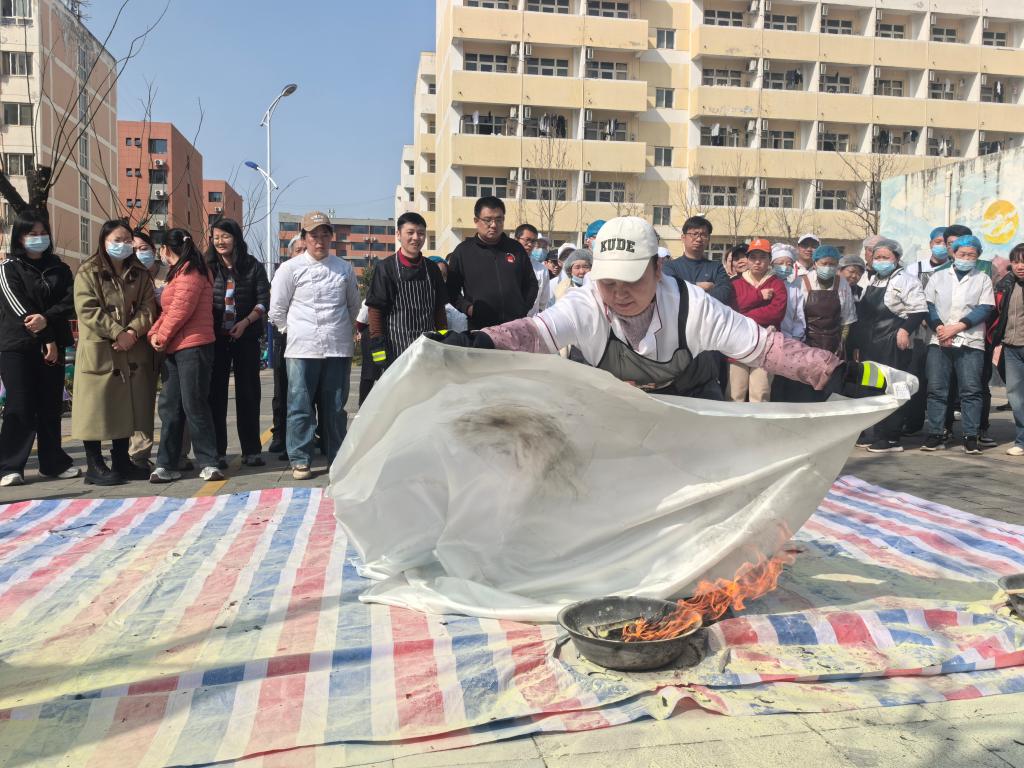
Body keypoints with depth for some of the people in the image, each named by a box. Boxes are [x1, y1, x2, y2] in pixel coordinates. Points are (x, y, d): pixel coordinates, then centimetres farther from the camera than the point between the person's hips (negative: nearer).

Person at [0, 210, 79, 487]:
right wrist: (47, 339, -12)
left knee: (51, 406, 6)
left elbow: (70, 302, 0)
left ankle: (53, 462, 15)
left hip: (53, 345, 4)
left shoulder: (59, 269, 13)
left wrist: (47, 319, -18)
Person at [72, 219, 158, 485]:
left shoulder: (139, 273, 13)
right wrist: (117, 333, -19)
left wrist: (133, 331, -13)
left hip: (134, 352, 5)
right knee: (97, 407, -2)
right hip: (99, 352, -4)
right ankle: (94, 465, 7)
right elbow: (88, 310, -11)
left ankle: (121, 461, 21)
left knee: (127, 406, 10)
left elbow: (148, 307, 3)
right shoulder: (88, 272, -1)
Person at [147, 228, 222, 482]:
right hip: (175, 349, 10)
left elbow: (181, 309, -16)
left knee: (194, 406, -7)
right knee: (169, 406, 8)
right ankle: (166, 465, 13)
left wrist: (162, 336, -6)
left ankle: (208, 463, 1)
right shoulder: (178, 273, 24)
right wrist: (154, 333, 5)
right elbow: (167, 311, 21)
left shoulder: (190, 271, -8)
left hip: (193, 346, -10)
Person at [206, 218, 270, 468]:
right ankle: (217, 452, 7)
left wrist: (245, 322, -14)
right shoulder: (207, 267, 6)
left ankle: (251, 450, 10)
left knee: (248, 393, 3)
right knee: (216, 392, 1)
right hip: (215, 337, 1)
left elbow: (263, 301, 0)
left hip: (246, 337, -1)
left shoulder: (253, 266, 4)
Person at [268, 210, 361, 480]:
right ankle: (300, 460, 10)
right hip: (303, 349, -2)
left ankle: (337, 458, 17)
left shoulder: (345, 268, 10)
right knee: (300, 406, 0)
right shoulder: (290, 268, 3)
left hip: (338, 348, 2)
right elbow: (277, 310, 5)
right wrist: (296, 331, 6)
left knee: (335, 407, 8)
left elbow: (354, 306, 21)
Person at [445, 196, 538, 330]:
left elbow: (531, 284, 18)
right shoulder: (463, 251, 3)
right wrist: (467, 308, -9)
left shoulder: (516, 249, 10)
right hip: (480, 328, -2)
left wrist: (523, 310, 6)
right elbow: (452, 289, 5)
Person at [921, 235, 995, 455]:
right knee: (936, 389, -1)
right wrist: (939, 327, -11)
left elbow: (986, 309, -1)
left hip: (971, 342, -1)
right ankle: (935, 435, 5)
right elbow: (928, 305, 6)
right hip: (939, 341, 1)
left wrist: (957, 327, -12)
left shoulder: (983, 279, 11)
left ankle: (971, 437, 2)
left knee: (971, 390, -3)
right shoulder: (938, 277, 15)